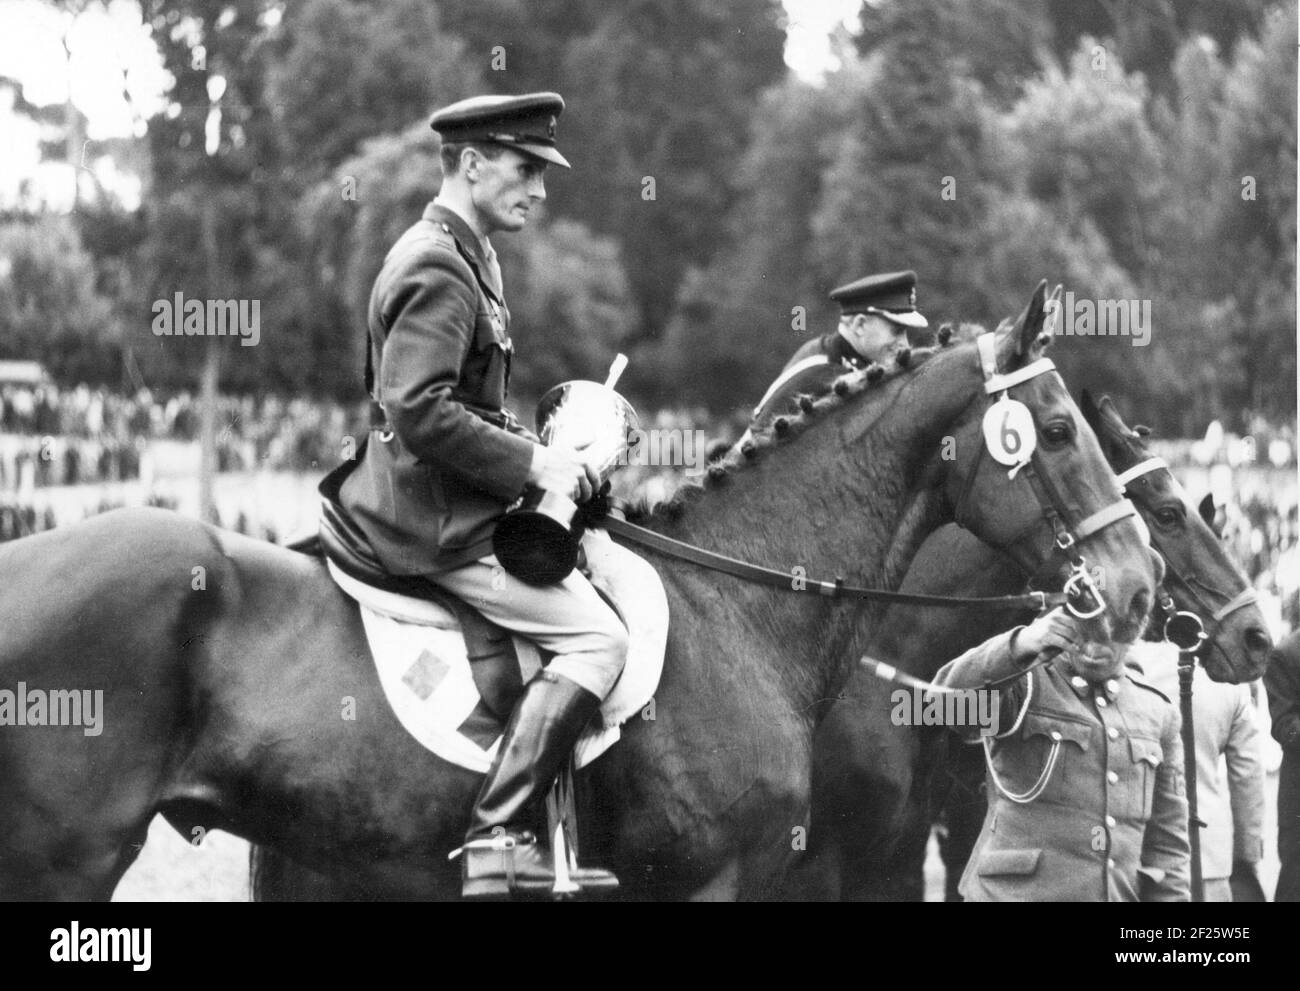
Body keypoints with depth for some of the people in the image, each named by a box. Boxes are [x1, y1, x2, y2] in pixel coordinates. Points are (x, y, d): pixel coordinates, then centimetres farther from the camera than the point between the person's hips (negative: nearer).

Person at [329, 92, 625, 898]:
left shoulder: (463, 258, 17)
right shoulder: (439, 268, -17)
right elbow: (419, 411, -26)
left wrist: (538, 450, 13)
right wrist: (532, 463, -20)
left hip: (445, 505, 11)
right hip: (441, 522, -11)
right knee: (597, 638, -15)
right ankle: (501, 839, -20)